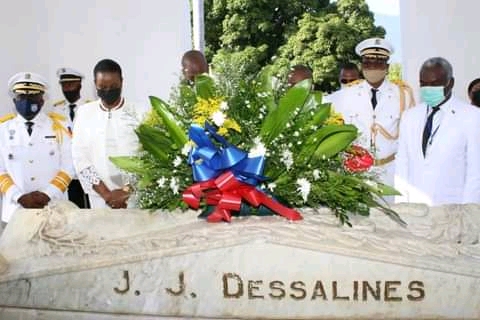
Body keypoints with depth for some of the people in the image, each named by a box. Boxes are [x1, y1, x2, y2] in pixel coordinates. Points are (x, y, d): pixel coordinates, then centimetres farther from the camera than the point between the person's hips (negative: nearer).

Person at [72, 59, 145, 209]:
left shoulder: (139, 114, 1)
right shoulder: (84, 113, 7)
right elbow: (80, 157, 2)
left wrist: (127, 190, -14)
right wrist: (106, 194, -7)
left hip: (137, 198, -1)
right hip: (100, 200, 2)